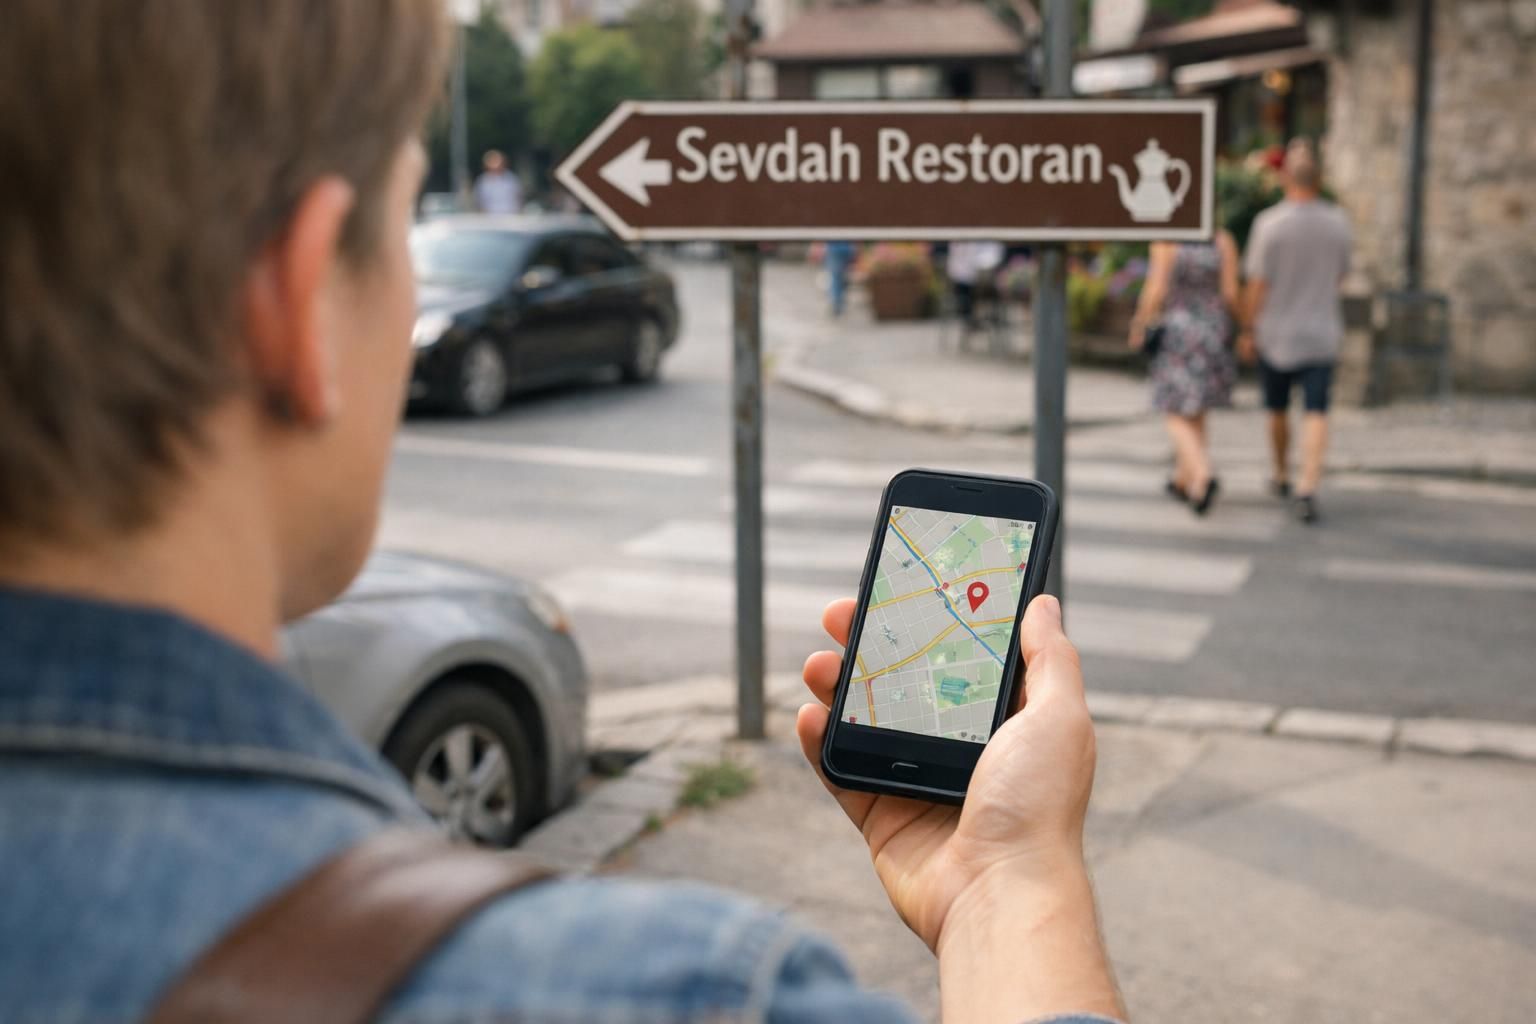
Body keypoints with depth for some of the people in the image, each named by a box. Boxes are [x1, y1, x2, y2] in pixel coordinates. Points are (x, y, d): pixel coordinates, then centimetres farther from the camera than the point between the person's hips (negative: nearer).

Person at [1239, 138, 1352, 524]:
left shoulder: (1269, 222, -13)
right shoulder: (1337, 221, -2)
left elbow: (1257, 285, -13)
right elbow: (1339, 275, 10)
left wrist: (1247, 331, -4)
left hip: (1276, 333, -1)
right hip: (1321, 333, 1)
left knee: (1278, 409, 17)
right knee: (1316, 414, -3)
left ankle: (1282, 477, 33)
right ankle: (1308, 488, -17)